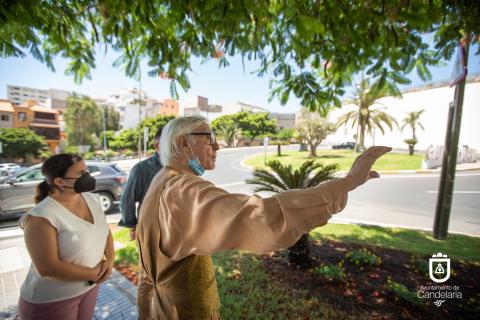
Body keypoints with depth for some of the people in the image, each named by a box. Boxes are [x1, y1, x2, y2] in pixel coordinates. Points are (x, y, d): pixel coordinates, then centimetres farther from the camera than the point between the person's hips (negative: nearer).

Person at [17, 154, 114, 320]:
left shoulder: (92, 199, -6)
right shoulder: (41, 217, -24)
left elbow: (105, 231, 4)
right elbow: (47, 268, -25)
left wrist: (110, 260, -11)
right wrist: (93, 274, -18)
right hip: (51, 300, -5)